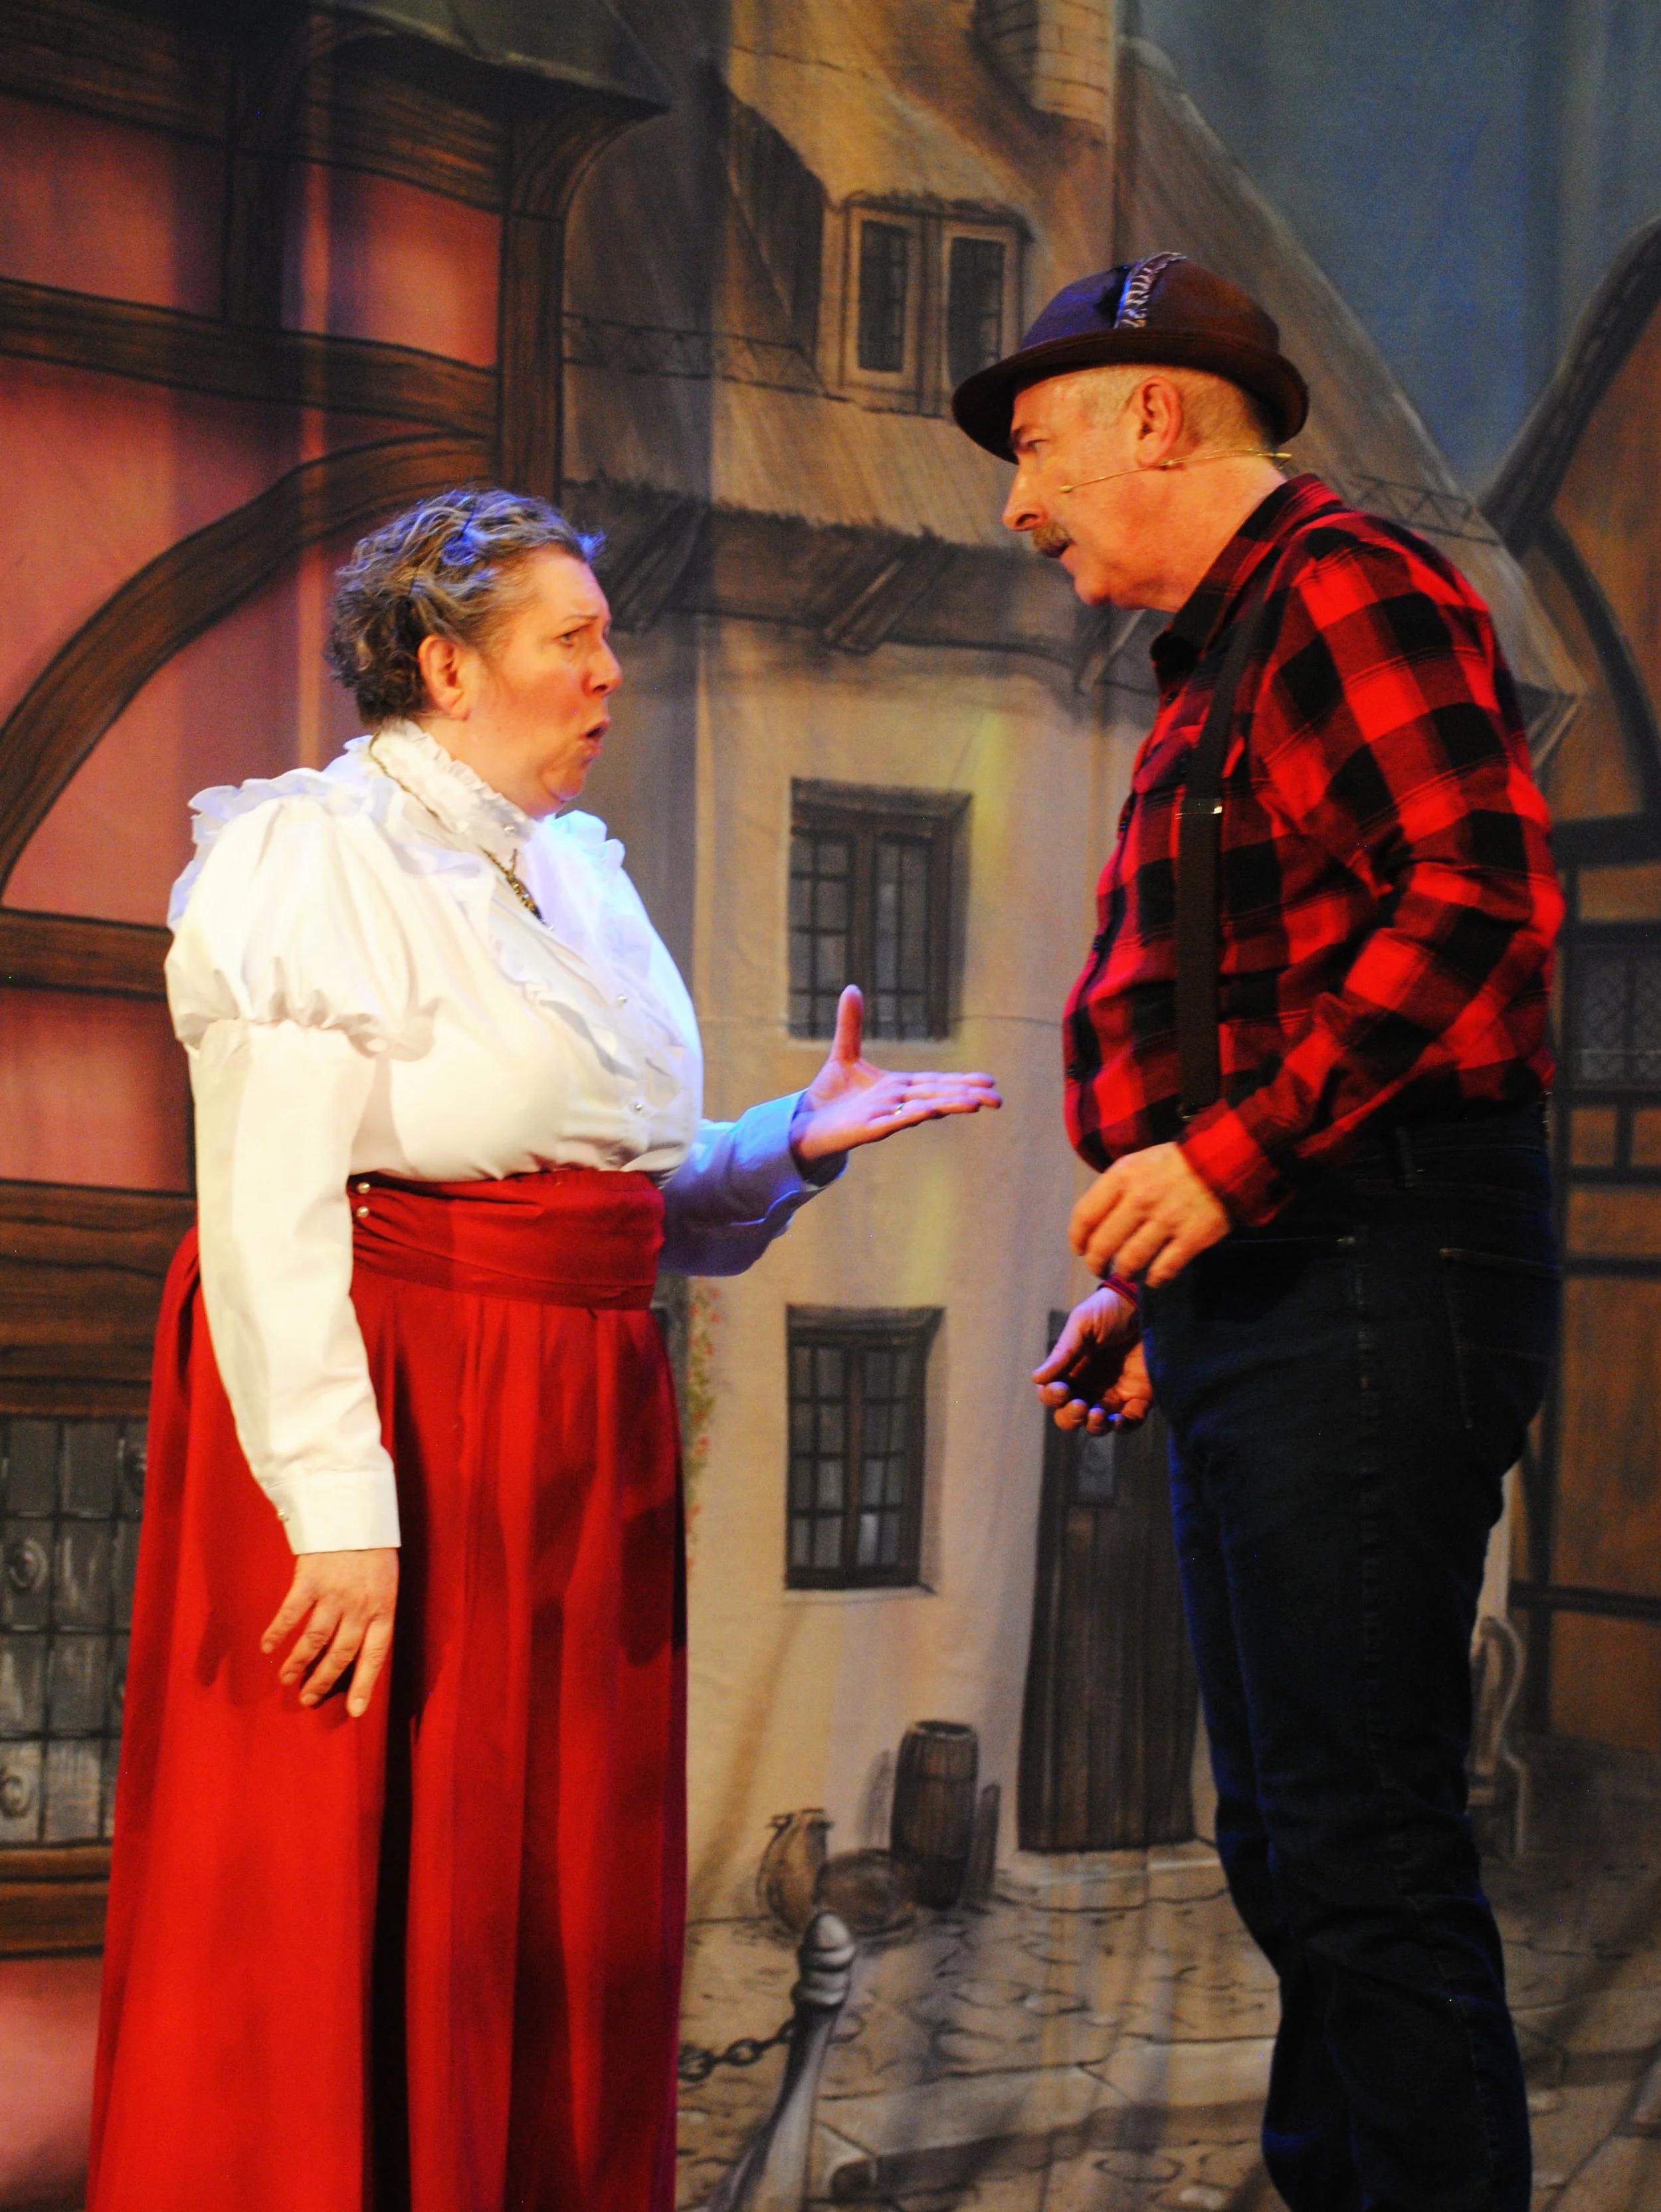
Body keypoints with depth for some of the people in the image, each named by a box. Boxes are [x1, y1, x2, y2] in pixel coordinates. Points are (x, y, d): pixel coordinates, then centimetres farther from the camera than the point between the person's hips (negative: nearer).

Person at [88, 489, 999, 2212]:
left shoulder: (577, 874, 16)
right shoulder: (313, 857, -8)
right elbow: (271, 1221, -17)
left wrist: (794, 1146, 1)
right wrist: (340, 1507, -24)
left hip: (578, 1428, 8)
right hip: (390, 1418, -8)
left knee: (564, 1908, 11)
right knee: (352, 1911, -3)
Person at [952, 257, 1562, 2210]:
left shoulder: (1342, 587, -6)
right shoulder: (1214, 671, 24)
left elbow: (1475, 902, -19)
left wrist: (1233, 1155, -21)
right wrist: (1147, 1294, 21)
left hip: (1373, 1277, -11)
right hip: (1262, 1296, 11)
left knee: (1364, 1849, -10)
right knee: (1288, 1848, 15)